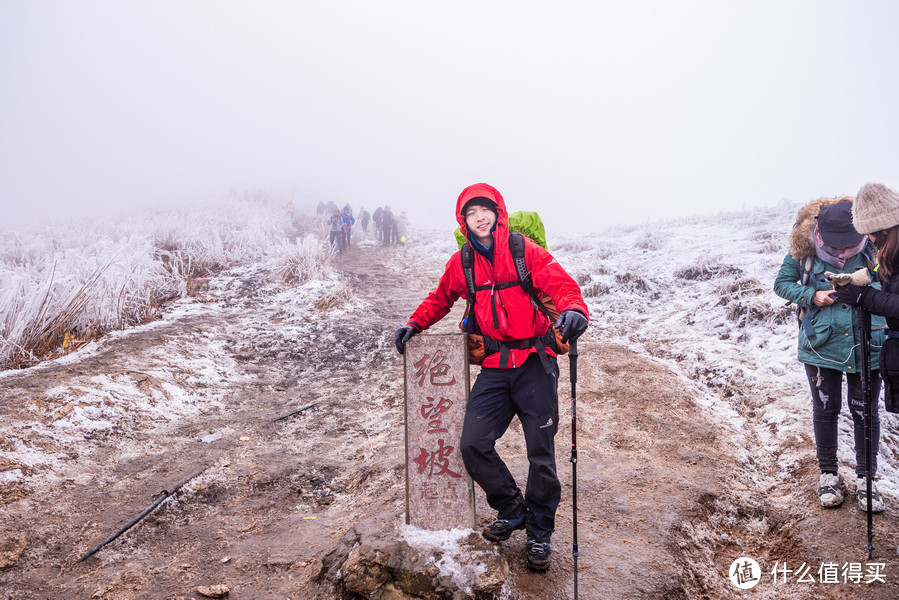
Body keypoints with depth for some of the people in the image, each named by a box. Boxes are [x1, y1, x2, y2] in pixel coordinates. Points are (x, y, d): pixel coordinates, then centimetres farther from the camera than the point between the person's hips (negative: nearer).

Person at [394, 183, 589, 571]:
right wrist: (415, 323, 12)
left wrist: (573, 308, -35)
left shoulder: (524, 251, -4)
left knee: (540, 452, 2)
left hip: (534, 362, -3)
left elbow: (559, 283, -13)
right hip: (495, 367, 3)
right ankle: (511, 510, 20)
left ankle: (539, 533, 23)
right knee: (473, 444, -6)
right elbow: (440, 298, 25)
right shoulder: (461, 263, 8)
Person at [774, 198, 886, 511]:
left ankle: (865, 477, 28)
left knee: (865, 412, 10)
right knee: (825, 410, 13)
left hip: (866, 346, 0)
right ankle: (829, 474, 31)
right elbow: (782, 283, 2)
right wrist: (811, 295, -15)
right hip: (822, 345, 0)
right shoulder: (804, 248, -10)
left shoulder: (874, 246, -11)